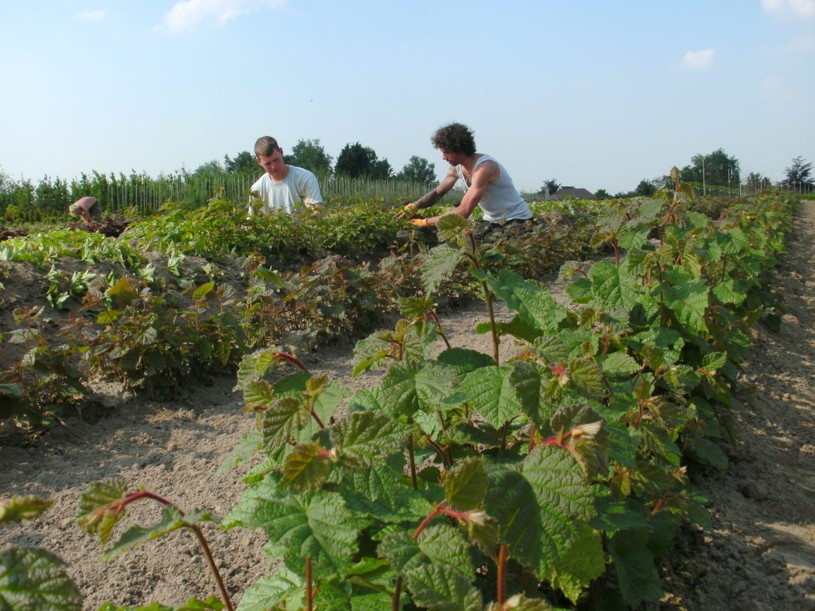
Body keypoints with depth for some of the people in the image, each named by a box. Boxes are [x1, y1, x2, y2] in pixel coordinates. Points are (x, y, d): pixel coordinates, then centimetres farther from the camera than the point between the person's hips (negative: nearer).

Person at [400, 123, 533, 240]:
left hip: (516, 219, -8)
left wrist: (425, 222, -27)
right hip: (491, 220, 8)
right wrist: (414, 206, -7)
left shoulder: (484, 168, -28)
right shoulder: (456, 168, -2)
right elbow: (437, 193, 13)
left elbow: (463, 212, -31)